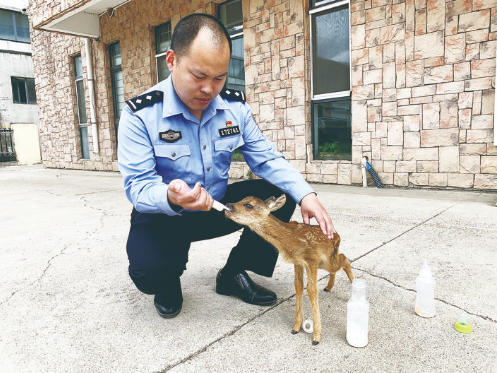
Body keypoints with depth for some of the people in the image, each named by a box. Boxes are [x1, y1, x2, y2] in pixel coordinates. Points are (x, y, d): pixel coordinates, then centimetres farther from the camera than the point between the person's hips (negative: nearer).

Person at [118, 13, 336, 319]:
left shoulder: (235, 106, -5)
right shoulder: (140, 114, -17)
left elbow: (266, 157, -5)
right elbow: (137, 185, -20)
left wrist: (306, 195, -22)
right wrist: (170, 197, -44)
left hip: (218, 206, 5)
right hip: (164, 215, -4)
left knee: (282, 194, -12)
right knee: (150, 272, -33)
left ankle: (234, 274, 4)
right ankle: (167, 283, 9)